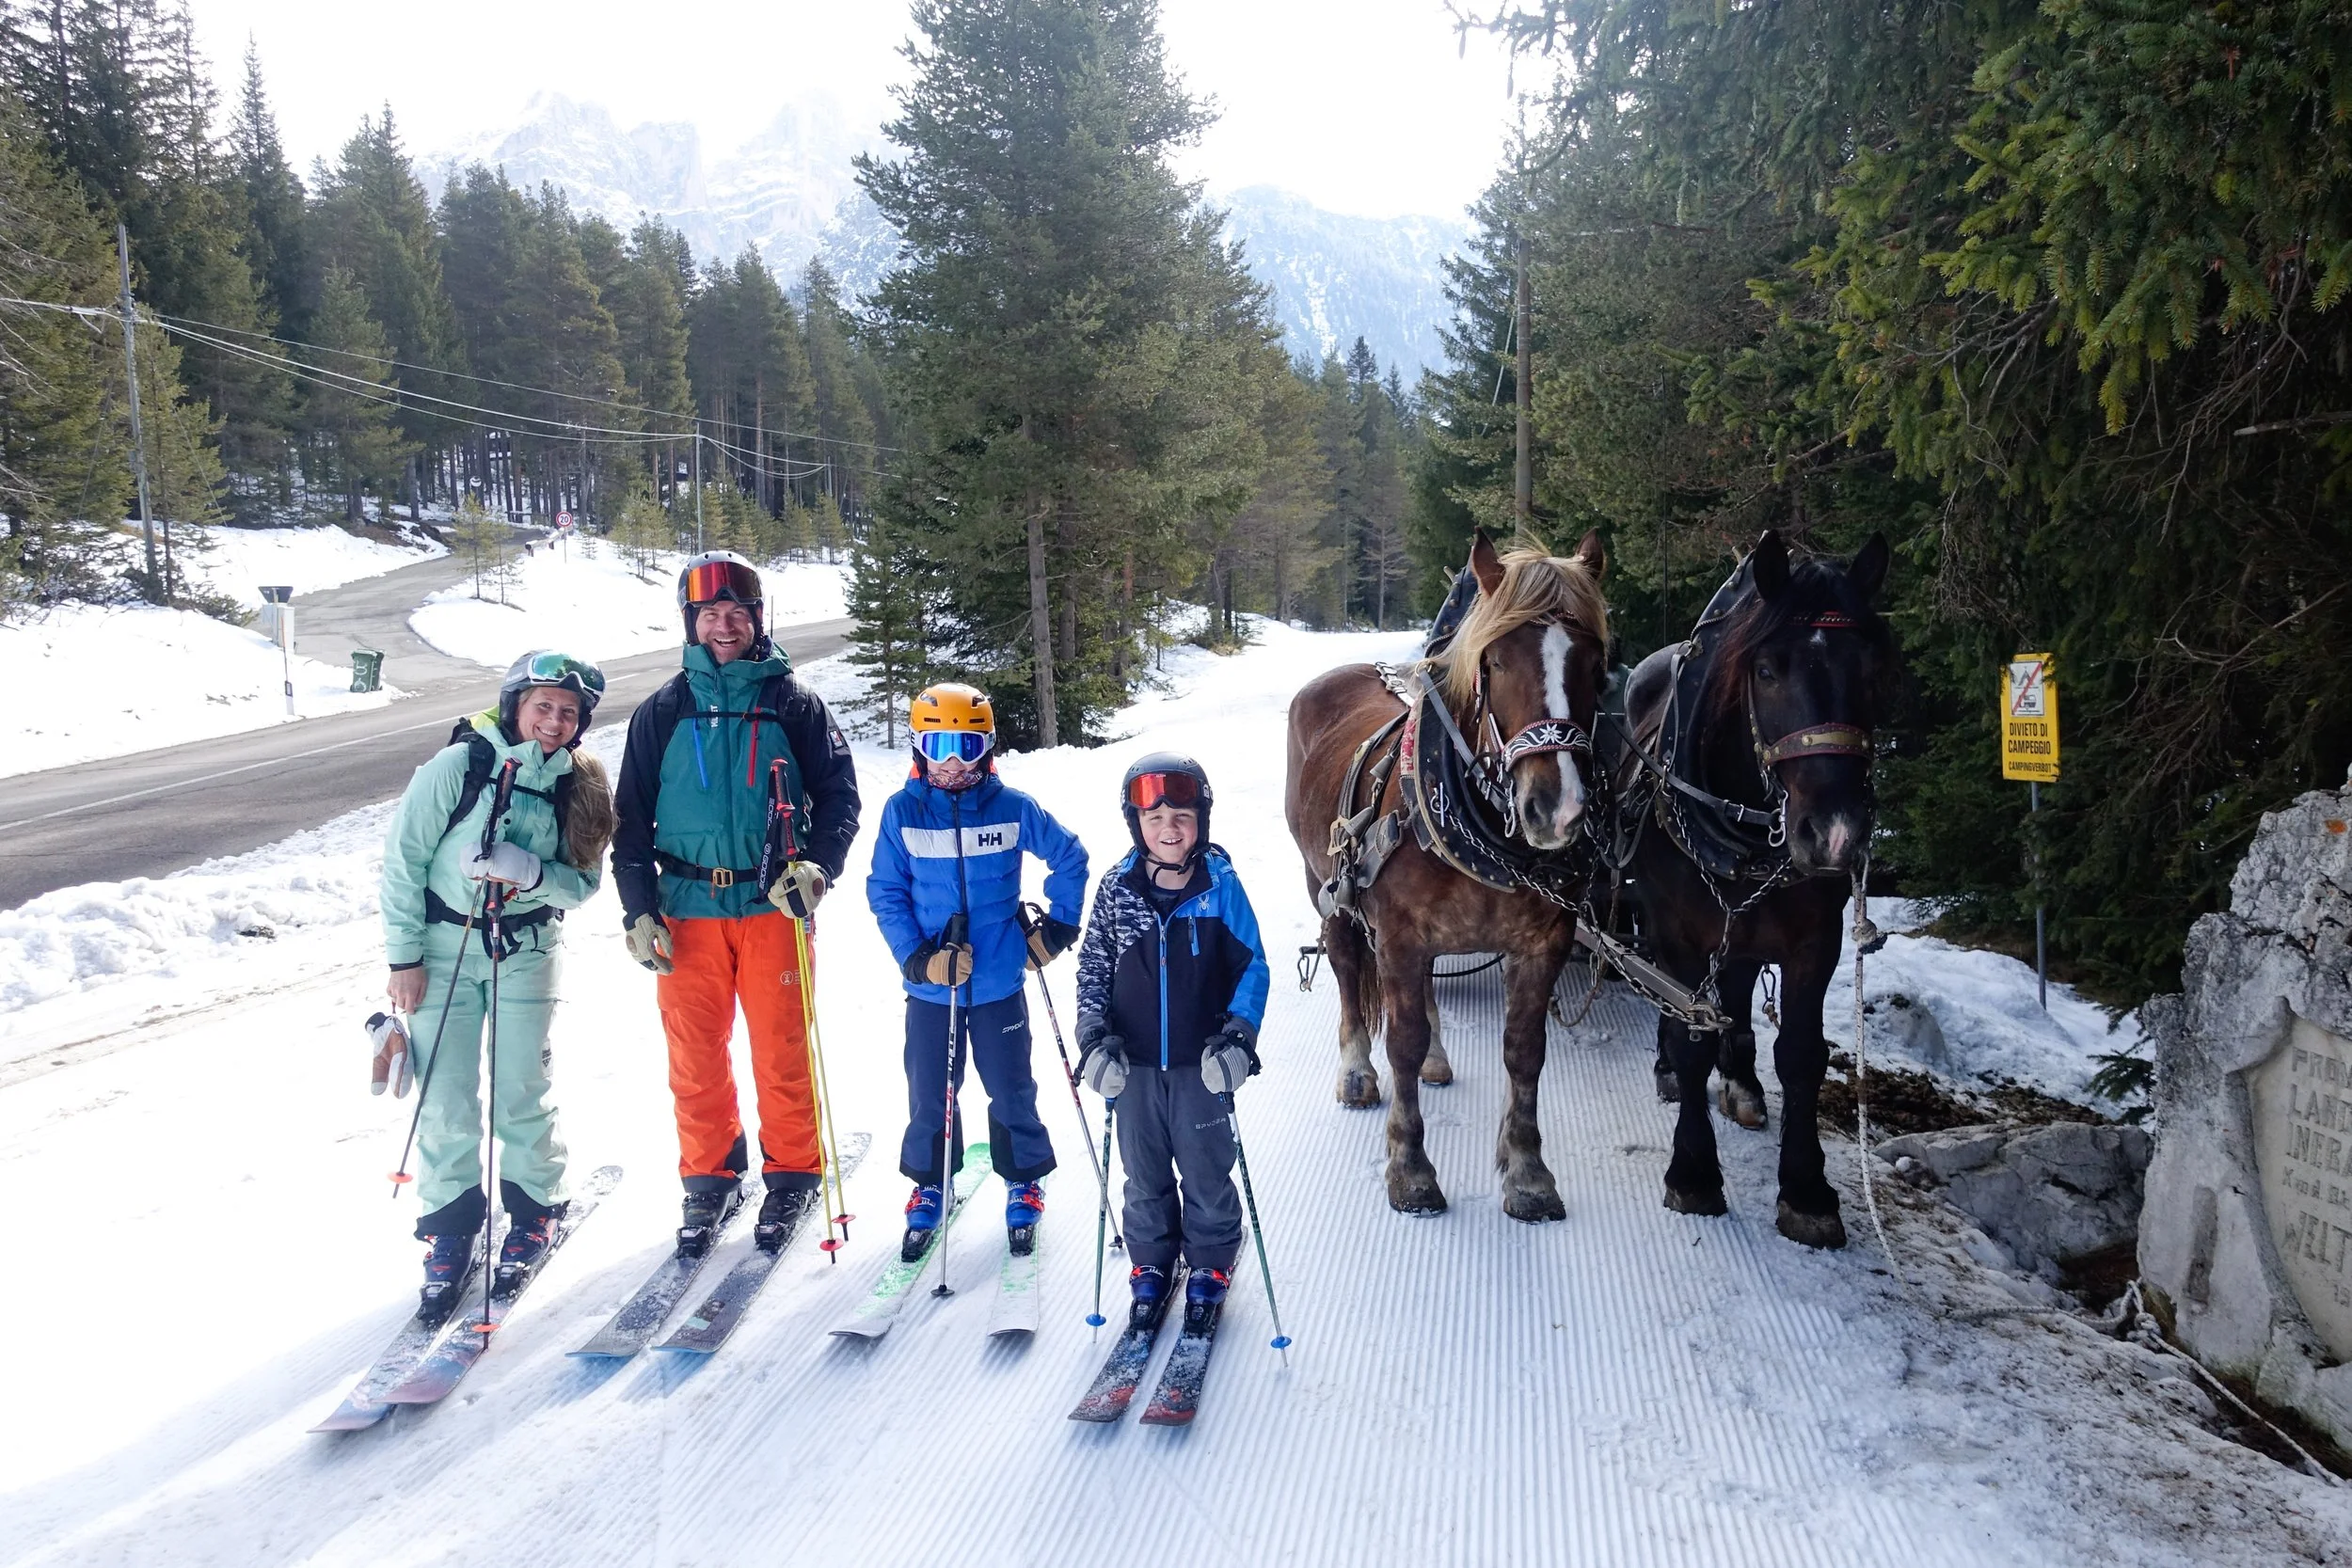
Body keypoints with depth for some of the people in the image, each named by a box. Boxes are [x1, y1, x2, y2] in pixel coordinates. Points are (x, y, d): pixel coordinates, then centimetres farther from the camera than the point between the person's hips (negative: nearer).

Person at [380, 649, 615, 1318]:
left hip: (526, 951, 2)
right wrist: (404, 955, -9)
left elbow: (584, 881, -3)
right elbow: (402, 858, -9)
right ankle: (451, 1227, 16)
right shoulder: (458, 765, -11)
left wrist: (531, 871, -24)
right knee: (447, 1100, -2)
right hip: (445, 946, -2)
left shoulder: (577, 785, -2)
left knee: (521, 1094, 2)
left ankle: (535, 1209, 25)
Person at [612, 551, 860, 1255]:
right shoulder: (662, 713, 7)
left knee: (782, 1051, 4)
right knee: (695, 1056, 6)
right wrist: (638, 910, 1)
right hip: (687, 910, 2)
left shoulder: (792, 704, 3)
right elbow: (632, 818, 8)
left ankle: (791, 1175, 20)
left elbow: (838, 794, 2)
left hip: (772, 904, -1)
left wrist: (816, 865, -15)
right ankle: (709, 1177, 23)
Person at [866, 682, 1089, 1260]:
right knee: (929, 1094, 11)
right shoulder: (902, 812, -7)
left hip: (1000, 980, 0)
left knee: (1010, 1090, 11)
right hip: (930, 986, 0)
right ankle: (929, 1185, 32)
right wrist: (916, 956, -14)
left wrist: (1057, 928, 4)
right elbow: (884, 892, -3)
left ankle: (1024, 1182, 31)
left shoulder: (1013, 808, -7)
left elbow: (1070, 858, 6)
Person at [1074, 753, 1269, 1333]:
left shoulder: (1220, 885, -9)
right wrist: (1095, 1038, -6)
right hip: (1134, 1064, 2)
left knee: (1207, 1172, 11)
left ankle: (1210, 1268, 31)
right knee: (1144, 1176, 16)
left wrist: (1238, 1035, -13)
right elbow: (1093, 969, 3)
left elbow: (1252, 965, -3)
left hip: (1200, 1064, -2)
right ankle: (1151, 1266, 34)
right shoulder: (1116, 889, -5)